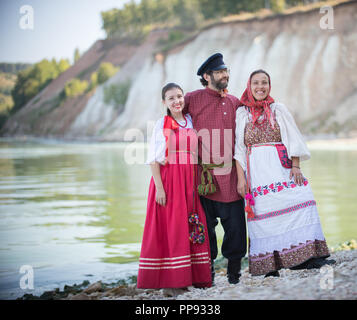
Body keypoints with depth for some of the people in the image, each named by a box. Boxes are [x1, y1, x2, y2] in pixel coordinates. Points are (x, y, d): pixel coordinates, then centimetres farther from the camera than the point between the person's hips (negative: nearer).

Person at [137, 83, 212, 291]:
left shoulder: (191, 122, 12)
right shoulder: (162, 124, -1)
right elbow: (154, 159, -6)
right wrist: (159, 187, -13)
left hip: (190, 182, 5)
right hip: (168, 180, -4)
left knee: (193, 228, 3)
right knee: (170, 227, -3)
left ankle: (195, 276, 11)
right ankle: (171, 280, 3)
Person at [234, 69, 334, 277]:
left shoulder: (279, 110, 13)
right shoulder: (242, 114, 11)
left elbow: (293, 139, 8)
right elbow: (238, 148, 6)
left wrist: (296, 166, -5)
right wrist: (241, 177, -3)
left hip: (282, 166, 1)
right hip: (256, 170, -1)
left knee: (297, 203, -14)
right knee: (263, 212, -7)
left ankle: (305, 256, -11)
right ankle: (269, 266, -6)